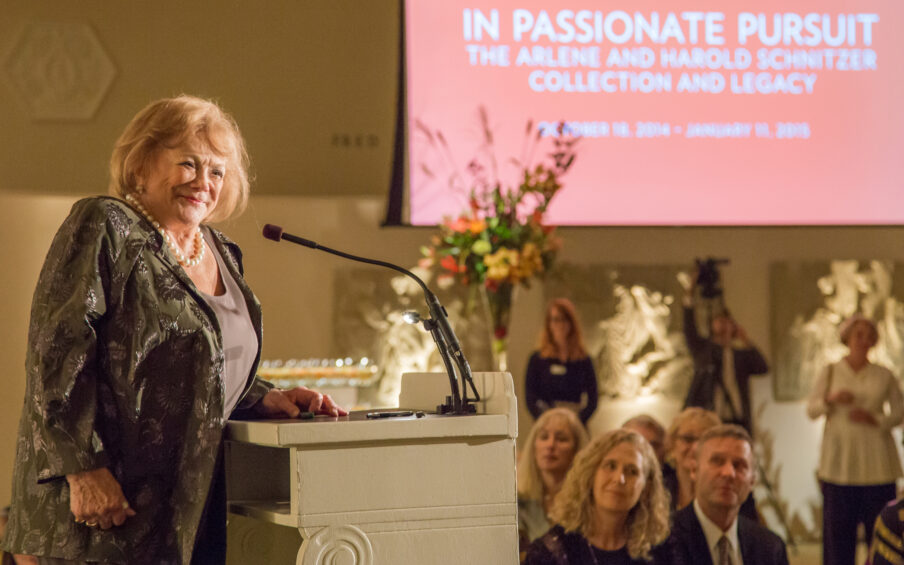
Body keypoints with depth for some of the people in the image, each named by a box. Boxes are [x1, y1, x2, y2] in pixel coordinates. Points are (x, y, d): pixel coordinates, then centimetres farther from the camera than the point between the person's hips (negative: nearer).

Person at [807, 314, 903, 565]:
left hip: (876, 461, 0)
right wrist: (830, 399, -15)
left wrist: (875, 419, -12)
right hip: (839, 460, 0)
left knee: (879, 521, -1)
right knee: (839, 522, -1)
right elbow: (811, 410, 4)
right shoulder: (830, 372, 7)